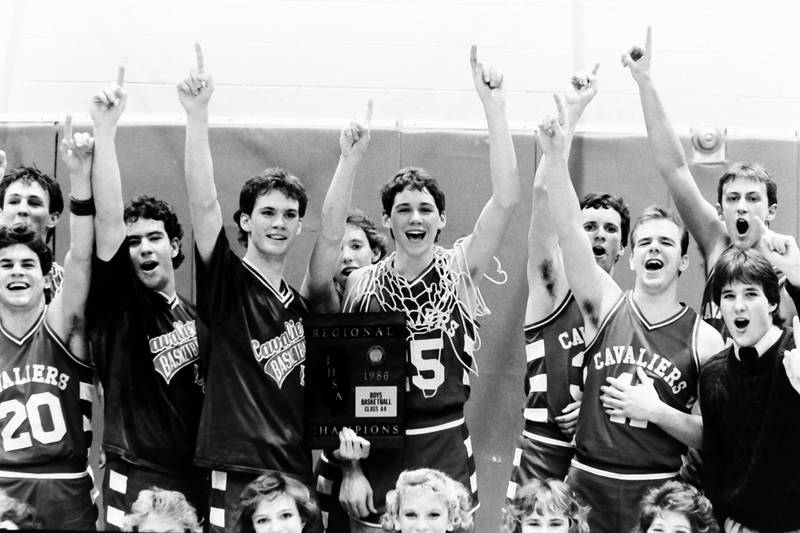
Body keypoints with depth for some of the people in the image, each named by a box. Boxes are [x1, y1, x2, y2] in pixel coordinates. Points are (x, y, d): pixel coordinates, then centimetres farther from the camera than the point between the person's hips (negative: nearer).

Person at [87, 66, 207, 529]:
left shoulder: (195, 315, 13)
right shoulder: (115, 303, -1)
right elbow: (108, 218, -14)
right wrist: (105, 130, -22)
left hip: (196, 481, 4)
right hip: (135, 480, -4)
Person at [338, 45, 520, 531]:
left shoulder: (459, 270, -1)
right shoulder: (363, 284, 0)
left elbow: (506, 199, -15)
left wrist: (494, 107, -19)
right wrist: (350, 467, -2)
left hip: (449, 447, 0)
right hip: (379, 451, 0)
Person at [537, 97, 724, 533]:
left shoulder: (705, 339, -2)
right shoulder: (607, 308, 1)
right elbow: (569, 231, -12)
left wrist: (656, 411, -16)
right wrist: (554, 155, -23)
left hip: (663, 493, -1)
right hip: (589, 484, 1)